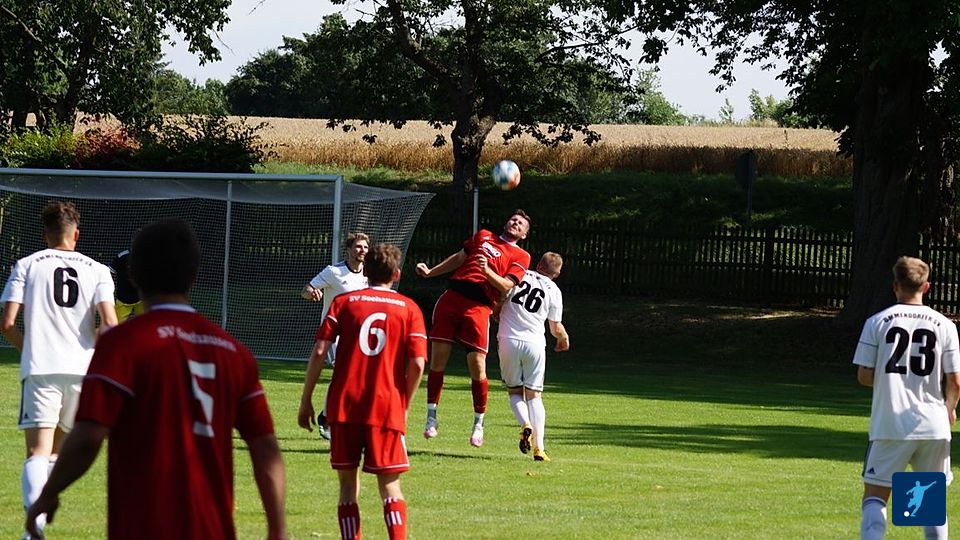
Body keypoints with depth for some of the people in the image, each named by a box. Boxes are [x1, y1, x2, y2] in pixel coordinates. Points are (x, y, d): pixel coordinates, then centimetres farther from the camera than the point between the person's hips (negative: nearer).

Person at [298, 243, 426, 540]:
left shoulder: (344, 302, 7)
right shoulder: (408, 308, 6)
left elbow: (319, 352, -2)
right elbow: (417, 363, -4)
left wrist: (306, 400, 3)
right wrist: (404, 406, 8)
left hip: (344, 405, 1)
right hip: (388, 407, -1)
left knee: (348, 484, 9)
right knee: (390, 486, 2)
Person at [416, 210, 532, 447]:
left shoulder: (521, 256, 9)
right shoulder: (483, 236, 22)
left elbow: (506, 286, -5)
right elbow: (459, 258, 29)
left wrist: (487, 271, -20)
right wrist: (430, 272, 24)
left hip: (479, 307, -3)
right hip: (452, 297, 3)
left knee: (477, 365, -9)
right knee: (438, 357, -2)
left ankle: (479, 424, 4)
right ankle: (431, 416, 7)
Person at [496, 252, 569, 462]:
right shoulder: (554, 291, 6)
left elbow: (497, 303, 3)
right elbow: (556, 329, 10)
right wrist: (565, 338, 32)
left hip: (508, 340, 0)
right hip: (534, 343, 0)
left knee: (514, 390, 15)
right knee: (534, 394, 8)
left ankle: (525, 424, -14)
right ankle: (539, 447, -2)